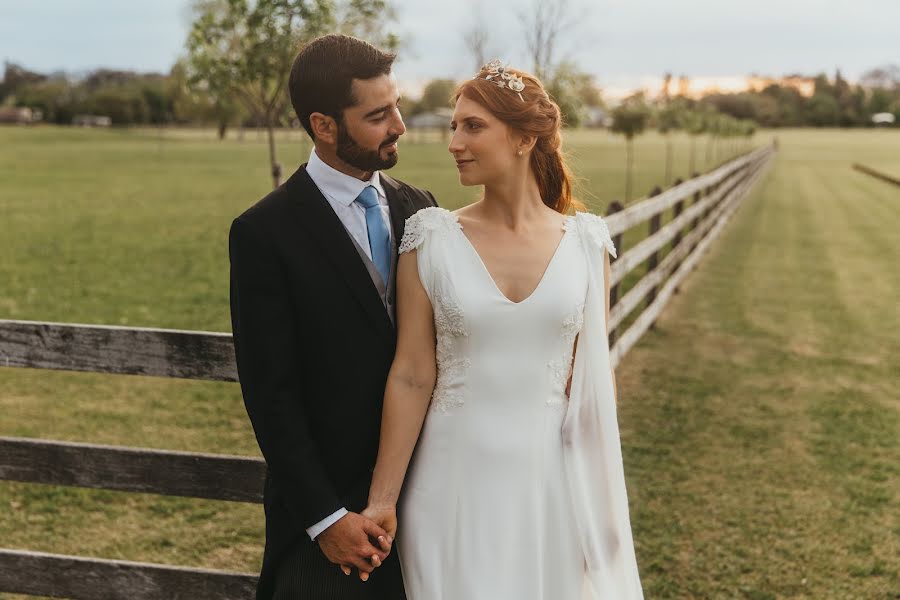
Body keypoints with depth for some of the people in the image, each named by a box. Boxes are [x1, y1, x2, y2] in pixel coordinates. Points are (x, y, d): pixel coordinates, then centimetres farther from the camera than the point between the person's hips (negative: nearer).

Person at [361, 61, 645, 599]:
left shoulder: (585, 244, -3)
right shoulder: (432, 241, -7)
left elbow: (593, 374, 4)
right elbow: (411, 376, -6)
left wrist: (601, 495, 7)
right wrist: (383, 498, -6)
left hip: (552, 479, 1)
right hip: (456, 479, -1)